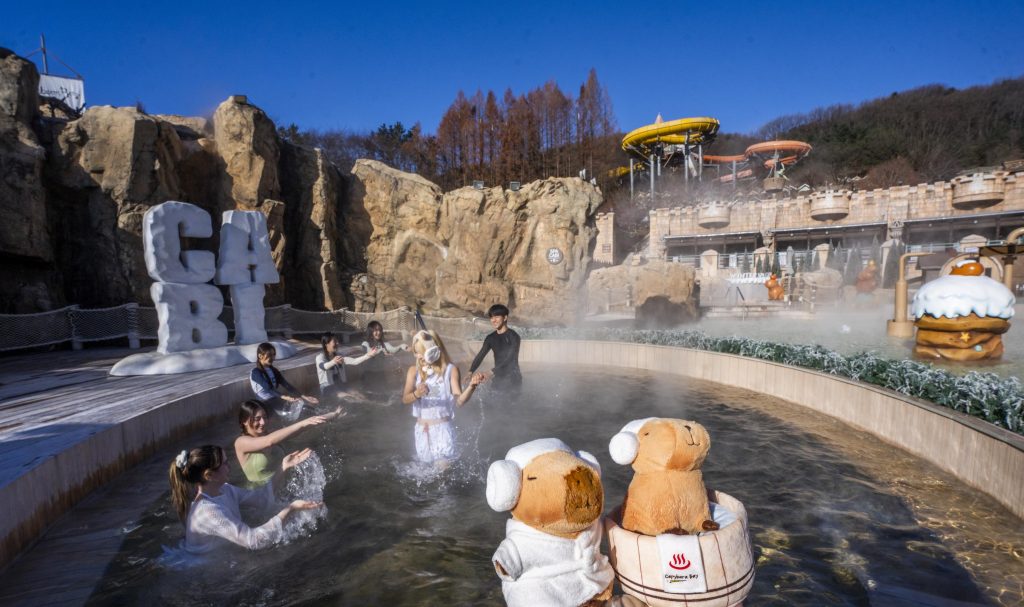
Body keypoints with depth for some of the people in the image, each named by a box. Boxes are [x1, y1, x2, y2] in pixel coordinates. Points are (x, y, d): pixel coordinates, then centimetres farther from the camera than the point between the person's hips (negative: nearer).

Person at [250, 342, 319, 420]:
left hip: (277, 401, 6)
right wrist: (284, 397, -32)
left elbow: (287, 385, 10)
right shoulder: (255, 373, -8)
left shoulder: (274, 371, 13)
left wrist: (304, 397, -1)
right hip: (266, 405, -6)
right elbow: (264, 393, -19)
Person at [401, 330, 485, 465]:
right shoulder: (414, 371, 0)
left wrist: (471, 386, -33)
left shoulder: (450, 370, -7)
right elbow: (405, 399, -10)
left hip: (442, 428, -3)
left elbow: (459, 401, -15)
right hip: (421, 429, 3)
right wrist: (416, 394, -32)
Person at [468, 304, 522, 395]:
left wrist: (491, 372, -32)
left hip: (512, 378, -5)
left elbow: (510, 358, -22)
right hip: (497, 378, 5)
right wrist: (470, 372, -20)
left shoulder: (513, 336, -12)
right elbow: (480, 356, -2)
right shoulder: (490, 338, 5)